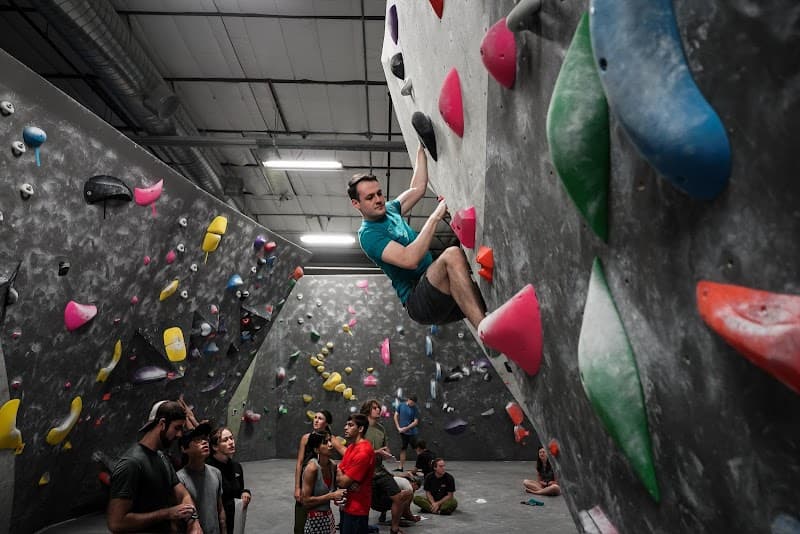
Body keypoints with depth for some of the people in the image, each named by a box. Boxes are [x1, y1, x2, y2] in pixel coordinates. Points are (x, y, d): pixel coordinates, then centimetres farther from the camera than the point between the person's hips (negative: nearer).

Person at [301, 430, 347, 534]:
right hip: (315, 520, -6)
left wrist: (336, 496, -6)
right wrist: (331, 496, -20)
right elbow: (306, 501, -20)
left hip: (329, 517, 6)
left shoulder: (332, 465, -3)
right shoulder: (312, 468, -21)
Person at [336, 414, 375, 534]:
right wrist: (340, 474, -15)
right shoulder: (352, 446, 7)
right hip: (347, 505, 9)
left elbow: (343, 482, -22)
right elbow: (341, 471, 6)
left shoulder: (363, 452, -25)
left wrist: (337, 471, -4)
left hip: (356, 508, -9)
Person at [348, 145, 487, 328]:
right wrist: (435, 217, -22)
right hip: (418, 301, -9)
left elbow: (418, 188, 24)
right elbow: (409, 260, -25)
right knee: (452, 255, -34)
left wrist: (421, 149, 22)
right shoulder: (368, 234, -10)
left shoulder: (389, 210, 16)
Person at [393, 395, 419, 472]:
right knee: (403, 449, 10)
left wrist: (406, 428, -15)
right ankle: (401, 467, 18)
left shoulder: (415, 409, -8)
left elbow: (416, 422, -10)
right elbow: (396, 416, 5)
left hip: (411, 432, -3)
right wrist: (398, 428, -3)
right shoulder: (401, 406, 0)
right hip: (402, 432, 3)